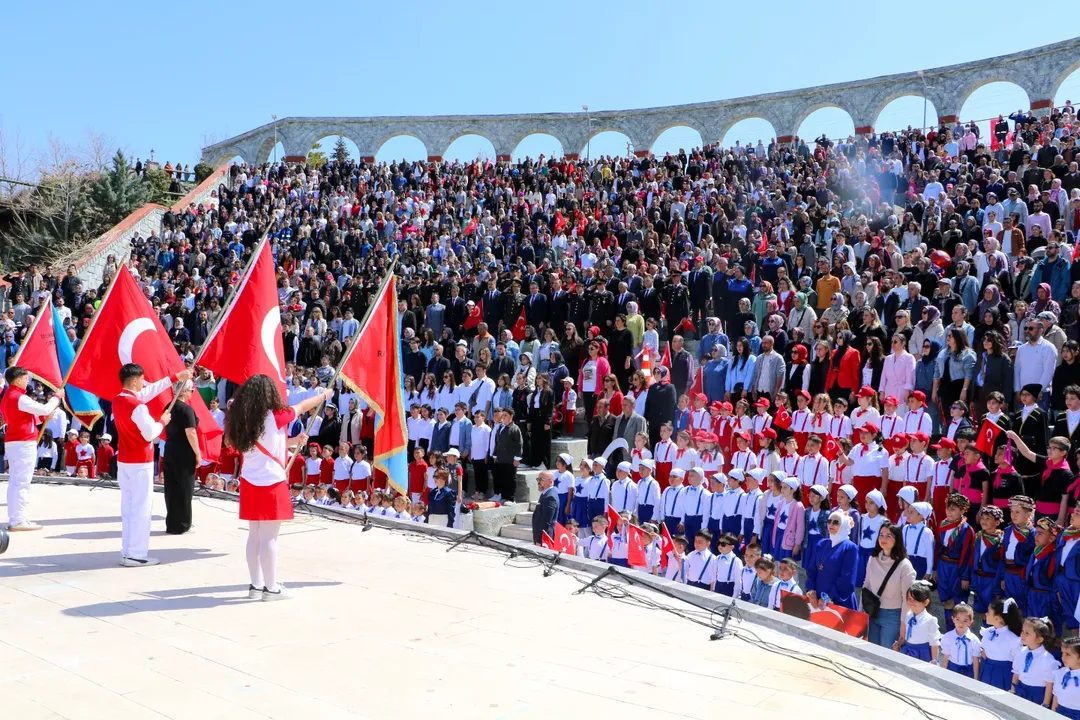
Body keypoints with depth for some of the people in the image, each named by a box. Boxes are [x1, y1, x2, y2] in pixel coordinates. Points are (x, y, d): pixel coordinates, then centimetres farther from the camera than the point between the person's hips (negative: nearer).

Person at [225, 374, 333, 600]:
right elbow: (302, 407, 5)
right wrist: (324, 395, 22)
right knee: (269, 537, -1)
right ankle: (272, 588, 6)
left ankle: (256, 585, 21)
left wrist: (293, 441, 25)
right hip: (272, 484, -6)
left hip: (249, 483, 6)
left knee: (254, 535, 13)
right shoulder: (275, 417, -12)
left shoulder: (242, 419, 4)